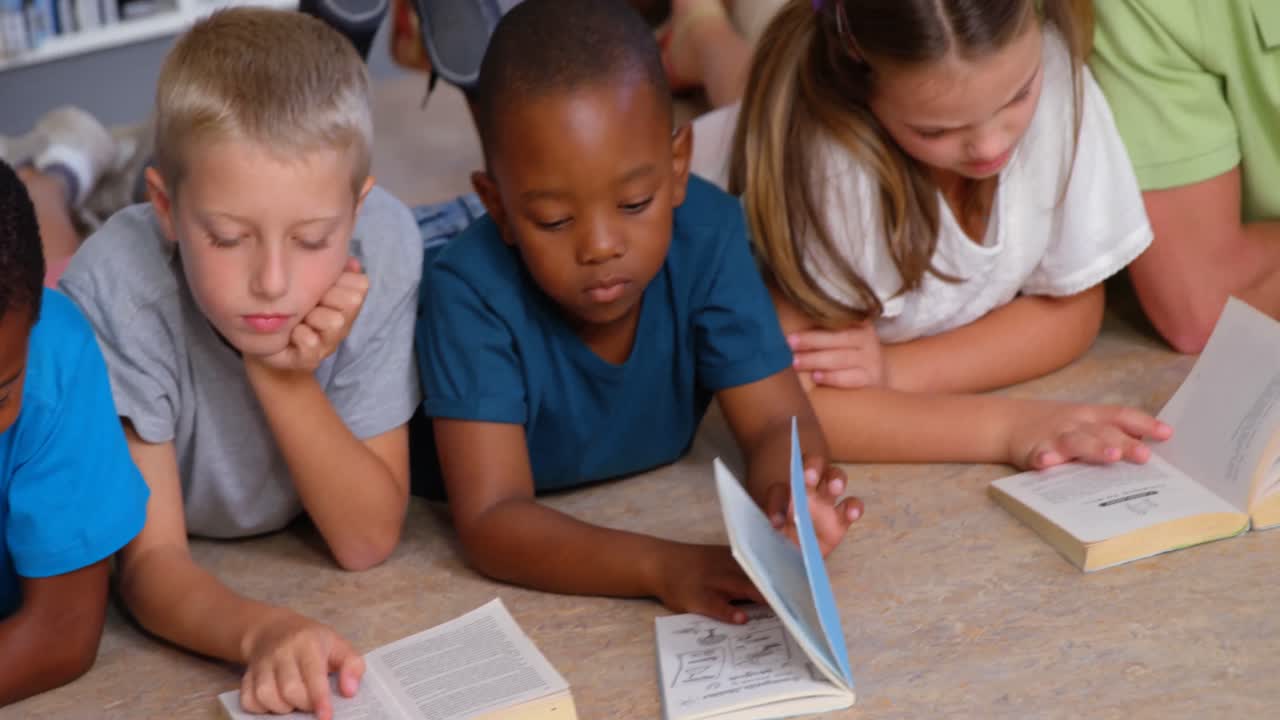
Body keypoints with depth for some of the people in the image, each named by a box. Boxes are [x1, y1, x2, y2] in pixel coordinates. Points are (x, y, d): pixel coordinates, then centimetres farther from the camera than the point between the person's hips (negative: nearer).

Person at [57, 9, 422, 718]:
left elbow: (367, 541, -22)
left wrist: (284, 378, -36)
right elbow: (151, 560, -30)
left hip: (304, 553, 2)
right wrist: (262, 630, -51)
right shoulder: (118, 290, -33)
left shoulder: (383, 248, -29)